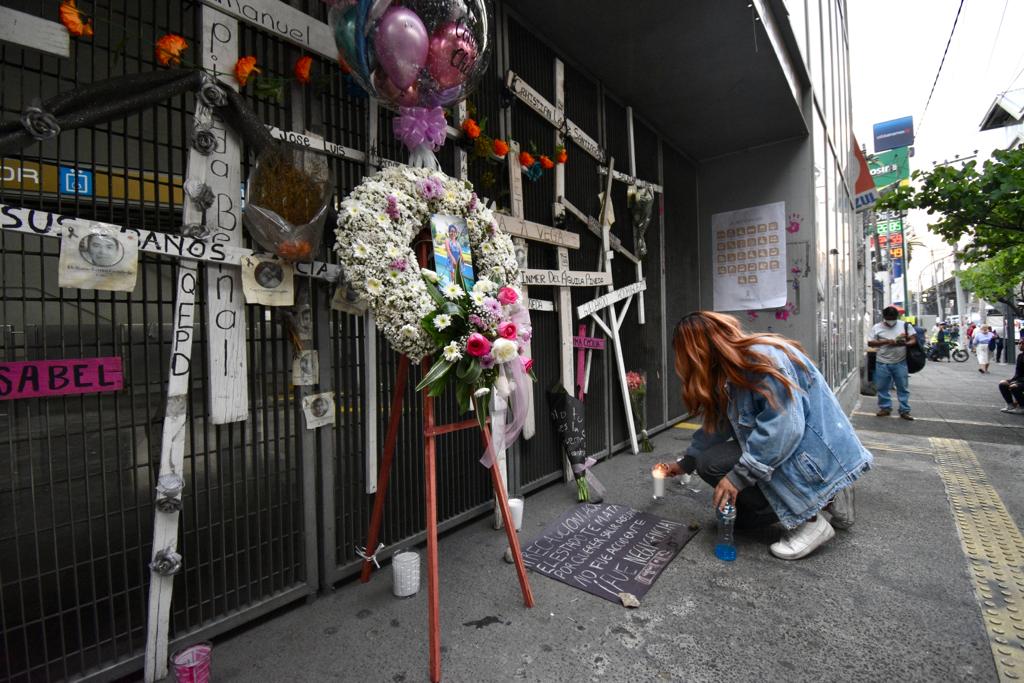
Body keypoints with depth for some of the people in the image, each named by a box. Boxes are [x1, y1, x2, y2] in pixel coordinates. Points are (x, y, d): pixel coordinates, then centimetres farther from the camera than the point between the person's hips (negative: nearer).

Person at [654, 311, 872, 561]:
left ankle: (807, 521, -9)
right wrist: (685, 464, 17)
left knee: (712, 464, -20)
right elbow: (717, 425, 12)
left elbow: (784, 428, -32)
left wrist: (739, 475, -28)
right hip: (787, 449, 10)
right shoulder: (732, 371, 5)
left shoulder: (762, 356, -25)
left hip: (815, 454, -10)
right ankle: (827, 498, 12)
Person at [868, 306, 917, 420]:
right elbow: (870, 343, -2)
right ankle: (885, 408, 19)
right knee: (882, 387, 6)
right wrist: (886, 341, -16)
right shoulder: (877, 327, 2)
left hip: (900, 362, 0)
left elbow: (913, 340, 2)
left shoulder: (905, 325, 5)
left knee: (903, 387, 4)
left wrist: (904, 343, -19)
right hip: (882, 363, 0)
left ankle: (904, 410, 12)